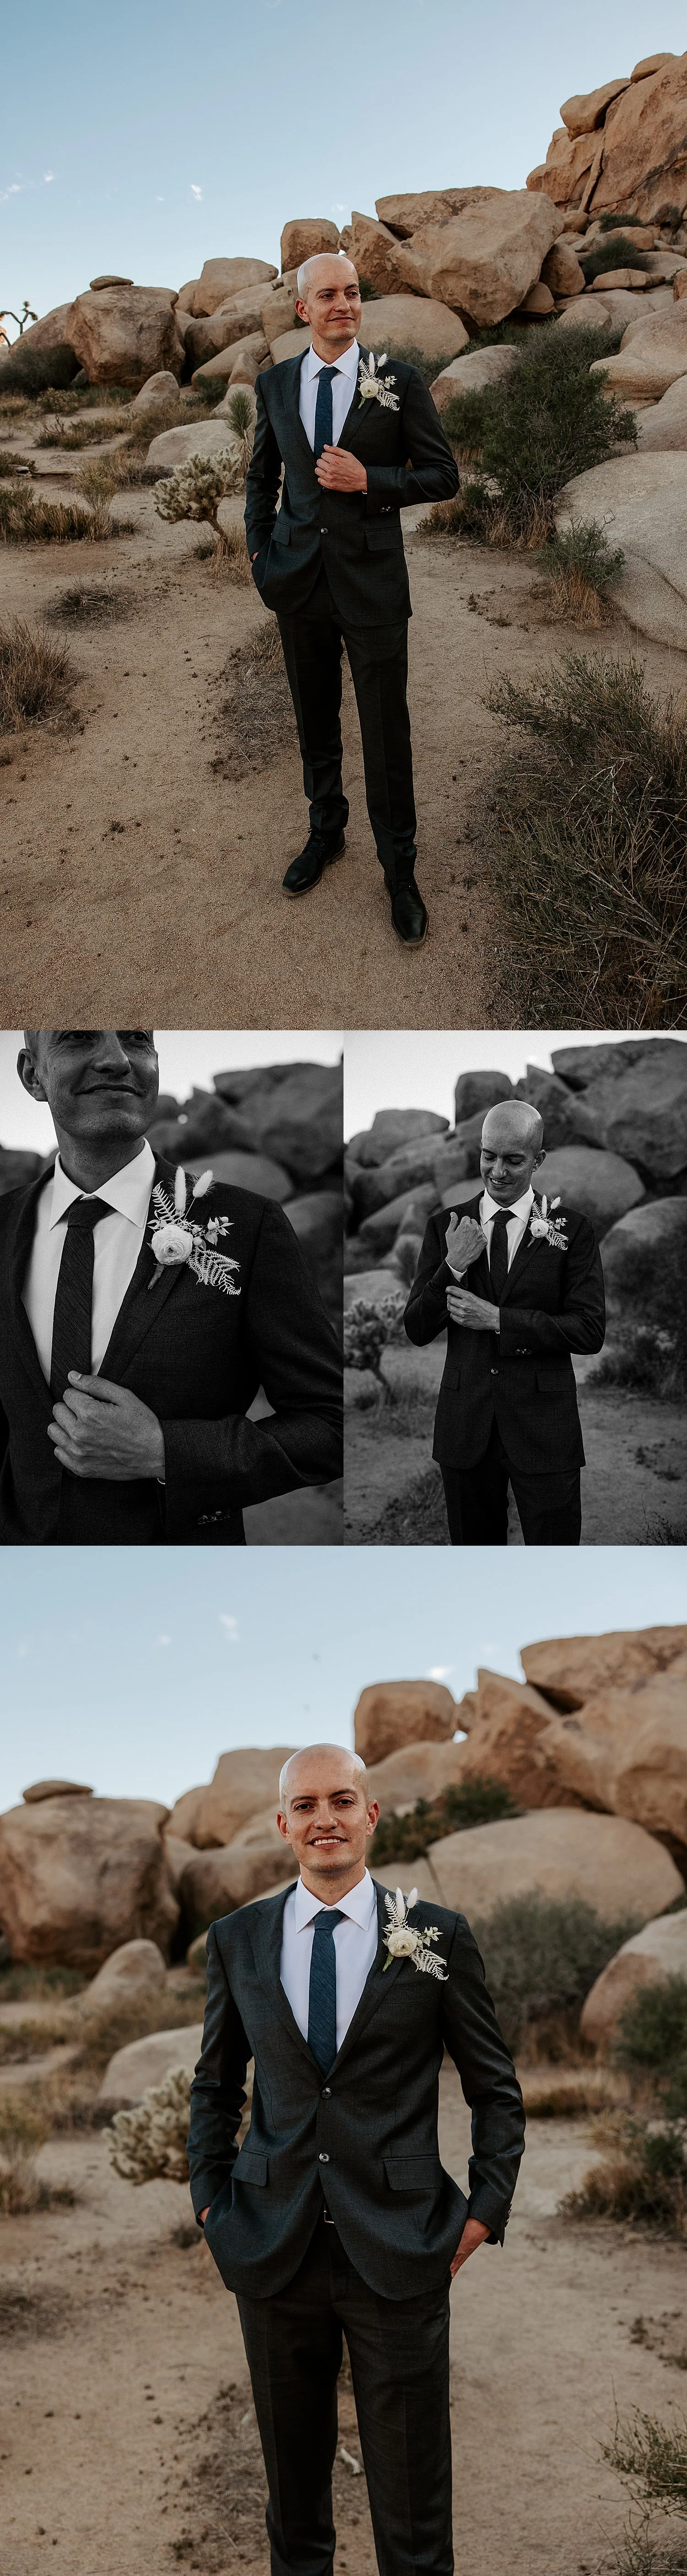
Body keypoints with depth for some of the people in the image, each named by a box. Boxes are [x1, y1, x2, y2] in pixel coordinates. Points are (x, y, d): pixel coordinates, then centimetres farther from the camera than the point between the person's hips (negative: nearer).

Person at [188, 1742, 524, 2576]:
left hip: (399, 2252, -2)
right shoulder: (237, 1940, 2)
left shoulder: (437, 1937, -3)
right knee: (293, 2478, 16)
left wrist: (485, 2209, -2)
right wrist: (210, 2197, 6)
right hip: (275, 2253, 2)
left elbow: (495, 2086, 4)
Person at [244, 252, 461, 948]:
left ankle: (399, 869, 13)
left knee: (386, 733, 0)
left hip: (372, 583, -3)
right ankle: (325, 831, 36)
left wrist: (369, 482, -17)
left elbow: (443, 476, -3)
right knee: (315, 721, 16)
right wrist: (259, 552, 5)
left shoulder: (399, 382, -6)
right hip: (299, 579, 3)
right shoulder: (275, 385, 4)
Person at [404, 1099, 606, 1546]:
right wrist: (454, 1267, -14)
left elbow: (590, 1331, -8)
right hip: (466, 1424, 2)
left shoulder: (572, 1229, -1)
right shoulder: (447, 1226, 5)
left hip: (544, 1426, -2)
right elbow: (417, 1330, 3)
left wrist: (498, 1319, -15)